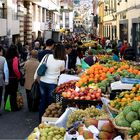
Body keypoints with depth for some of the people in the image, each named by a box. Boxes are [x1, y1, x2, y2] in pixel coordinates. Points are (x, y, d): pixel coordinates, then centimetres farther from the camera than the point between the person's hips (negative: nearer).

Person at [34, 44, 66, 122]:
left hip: (43, 82, 3)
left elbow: (39, 68, -1)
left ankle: (41, 118, 25)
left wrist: (35, 77, 10)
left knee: (42, 101, 14)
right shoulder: (62, 62, -9)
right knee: (50, 102, 9)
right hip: (52, 83, -3)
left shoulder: (47, 56, -4)